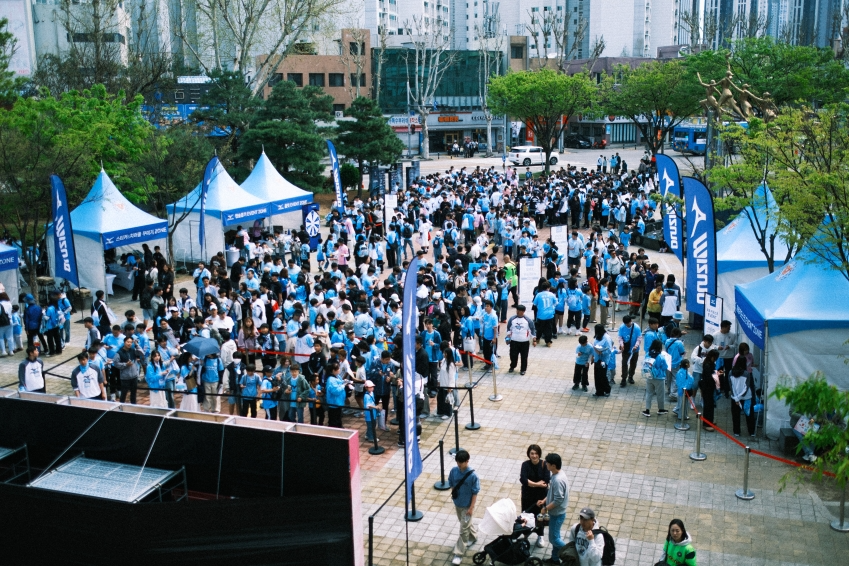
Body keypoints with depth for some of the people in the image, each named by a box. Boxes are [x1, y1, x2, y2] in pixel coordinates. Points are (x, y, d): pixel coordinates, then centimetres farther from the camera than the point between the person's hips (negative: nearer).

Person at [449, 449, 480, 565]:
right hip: (457, 503, 5)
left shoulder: (472, 475, -25)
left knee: (463, 529, 0)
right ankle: (473, 536, 54)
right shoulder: (454, 471, -11)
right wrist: (453, 495, 7)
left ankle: (459, 554, 9)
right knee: (465, 523, 26)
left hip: (467, 506, -5)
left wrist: (471, 507, -15)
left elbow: (475, 493, -17)